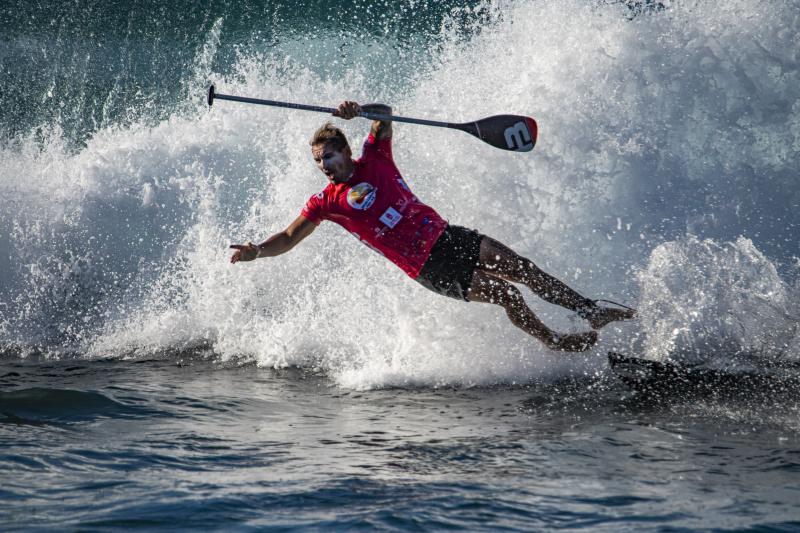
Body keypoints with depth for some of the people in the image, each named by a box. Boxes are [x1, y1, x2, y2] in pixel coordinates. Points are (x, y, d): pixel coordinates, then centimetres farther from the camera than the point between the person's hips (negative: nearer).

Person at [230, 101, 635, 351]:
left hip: (445, 235, 4)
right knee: (504, 293, -13)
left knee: (519, 266, -5)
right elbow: (290, 237, -2)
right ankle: (556, 342, 4)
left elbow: (385, 114, -2)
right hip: (430, 268, -3)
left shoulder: (374, 160, 4)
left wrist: (359, 111, -22)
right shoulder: (326, 203, -2)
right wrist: (257, 250, -18)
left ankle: (590, 310, 3)